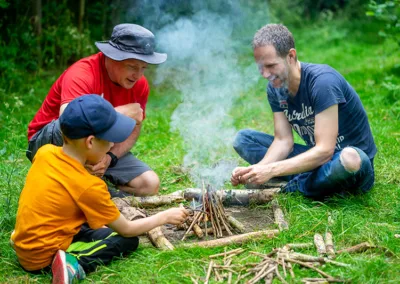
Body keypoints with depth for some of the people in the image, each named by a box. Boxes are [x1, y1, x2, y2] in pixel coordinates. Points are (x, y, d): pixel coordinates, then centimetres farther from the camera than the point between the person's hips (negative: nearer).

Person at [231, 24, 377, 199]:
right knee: (243, 139, 0)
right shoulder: (275, 88, -3)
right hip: (316, 155, 6)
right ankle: (306, 180, -16)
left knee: (350, 159, -43)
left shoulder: (322, 81, -25)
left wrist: (271, 170, -35)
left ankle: (294, 186, -14)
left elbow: (324, 151, -30)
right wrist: (256, 169, -26)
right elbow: (283, 141, -7)